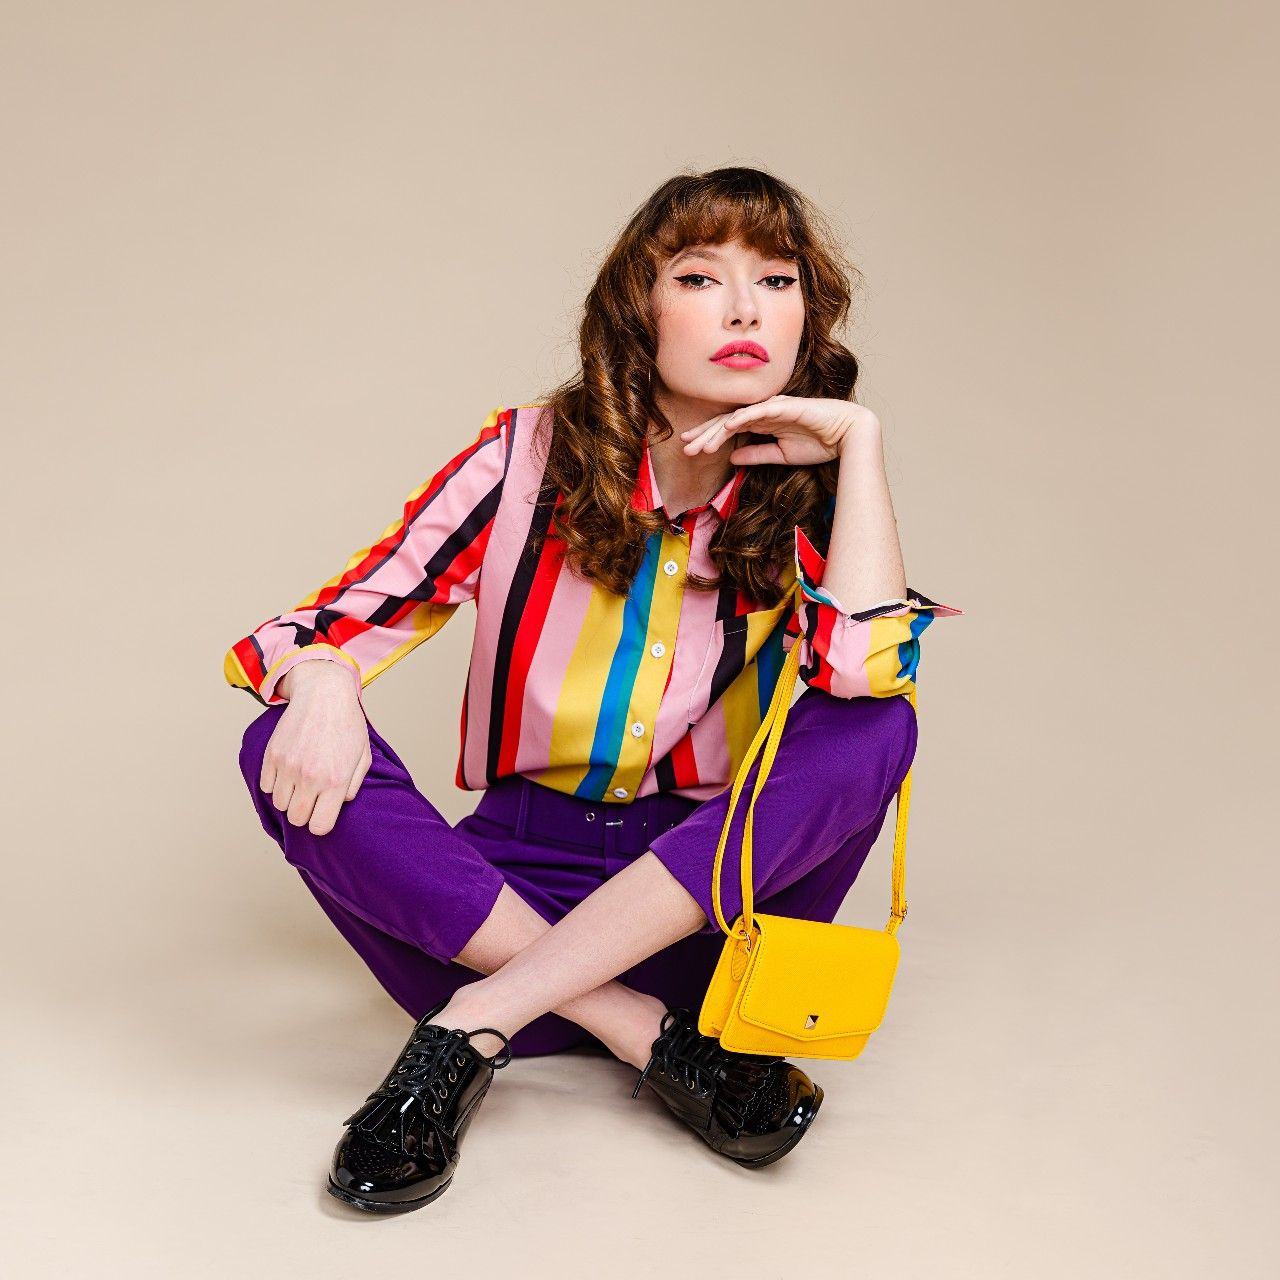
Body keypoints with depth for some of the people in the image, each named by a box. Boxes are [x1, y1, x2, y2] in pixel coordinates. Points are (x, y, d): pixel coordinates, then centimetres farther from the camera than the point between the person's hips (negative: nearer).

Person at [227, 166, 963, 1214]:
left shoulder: (805, 493, -2)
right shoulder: (531, 457, -2)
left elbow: (868, 667, -22)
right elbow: (354, 610, -4)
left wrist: (858, 437, -18)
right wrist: (322, 685, -27)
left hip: (704, 893, 0)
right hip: (515, 872, 0)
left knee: (874, 728, -27)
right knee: (290, 754, -24)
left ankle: (482, 1019, -29)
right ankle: (657, 1038, -27)